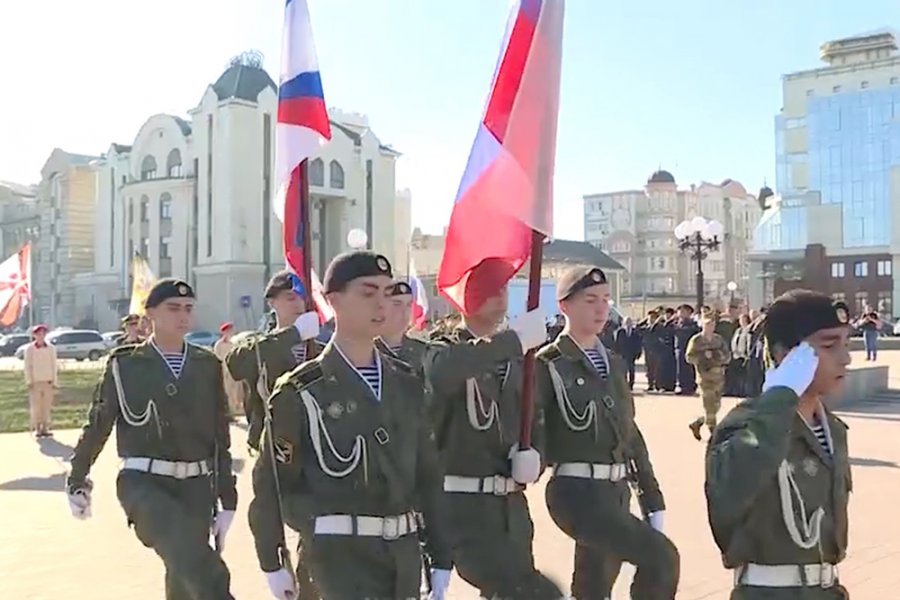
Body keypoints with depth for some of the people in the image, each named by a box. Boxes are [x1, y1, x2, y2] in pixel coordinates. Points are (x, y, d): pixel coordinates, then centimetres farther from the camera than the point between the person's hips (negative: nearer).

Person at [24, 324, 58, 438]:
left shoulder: (51, 348, 5)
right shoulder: (29, 349, 1)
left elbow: (54, 365, 7)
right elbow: (27, 366, 2)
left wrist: (55, 382, 4)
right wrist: (29, 381, -4)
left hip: (48, 381, 1)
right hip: (35, 382, -1)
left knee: (47, 406, 0)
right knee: (36, 406, -1)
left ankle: (45, 428, 5)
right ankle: (36, 429, 5)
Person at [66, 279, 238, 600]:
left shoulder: (208, 365, 6)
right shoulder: (125, 364, -1)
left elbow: (221, 437, 9)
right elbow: (97, 425, 9)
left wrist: (227, 500, 7)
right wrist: (77, 482, 15)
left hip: (196, 486, 3)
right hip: (142, 483, -3)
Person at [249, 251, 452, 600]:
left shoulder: (406, 383, 7)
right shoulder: (301, 392, -8)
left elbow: (427, 473, 9)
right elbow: (271, 482, -3)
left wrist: (441, 556, 8)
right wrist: (272, 563, 1)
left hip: (404, 550, 6)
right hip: (341, 551, -5)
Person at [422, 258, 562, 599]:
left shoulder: (518, 357, 12)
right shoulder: (443, 351, -7)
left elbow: (536, 420, 18)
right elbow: (441, 372, -33)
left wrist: (533, 454, -4)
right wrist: (515, 339, -32)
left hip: (512, 505, 7)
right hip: (461, 507, -7)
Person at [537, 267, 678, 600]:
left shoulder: (613, 364, 14)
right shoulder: (548, 365, -8)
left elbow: (631, 434, 16)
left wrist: (652, 501, 16)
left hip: (617, 491, 8)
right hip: (578, 492, -8)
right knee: (661, 557, -19)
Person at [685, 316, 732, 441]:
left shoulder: (719, 339, 11)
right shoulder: (696, 340, -3)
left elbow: (728, 355, 13)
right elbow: (689, 357, -8)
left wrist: (723, 357, -8)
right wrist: (703, 356, -19)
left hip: (719, 377, 5)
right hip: (706, 377, -5)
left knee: (716, 406, 10)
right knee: (710, 408, -6)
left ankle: (696, 424, 28)